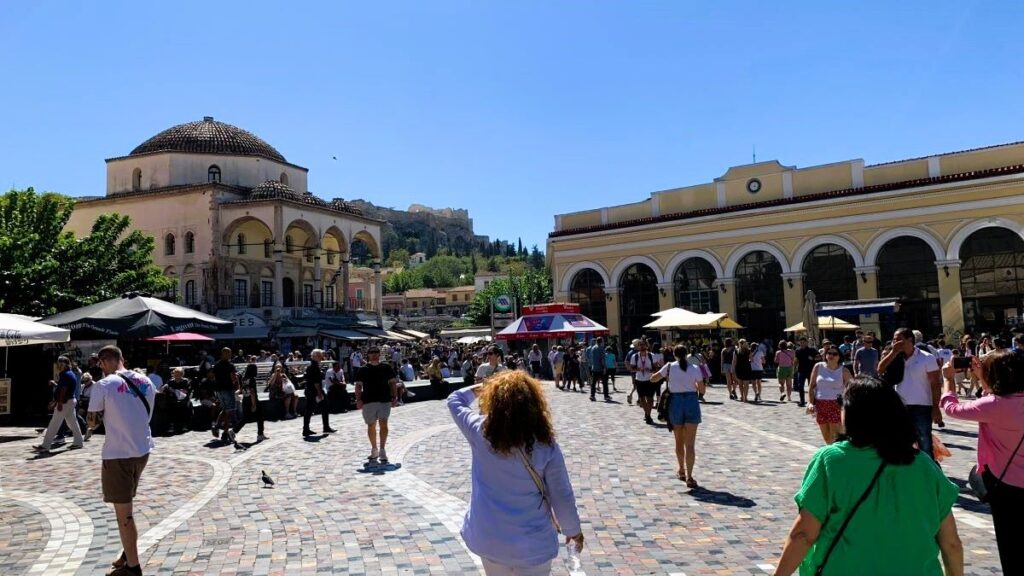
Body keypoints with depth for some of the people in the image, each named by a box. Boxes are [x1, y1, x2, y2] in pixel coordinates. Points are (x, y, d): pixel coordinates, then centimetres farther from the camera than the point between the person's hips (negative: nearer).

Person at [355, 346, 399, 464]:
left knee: (383, 423, -12)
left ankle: (382, 450, -8)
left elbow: (393, 383, 9)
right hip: (368, 401, 1)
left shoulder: (386, 368, 7)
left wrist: (394, 397, 0)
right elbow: (358, 386, 5)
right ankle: (374, 450, 23)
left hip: (384, 400, -1)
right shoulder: (363, 370, 7)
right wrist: (358, 399, -7)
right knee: (371, 426, 8)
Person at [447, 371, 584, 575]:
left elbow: (454, 401, 5)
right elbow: (562, 497, -8)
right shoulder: (546, 447, -18)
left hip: (488, 539, 2)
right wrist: (574, 529, 8)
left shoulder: (480, 431, -15)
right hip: (532, 544, -2)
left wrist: (477, 389, 21)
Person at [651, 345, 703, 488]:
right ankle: (689, 477, -8)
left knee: (679, 441, 19)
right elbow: (701, 389, 4)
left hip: (675, 402, 1)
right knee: (690, 444, 0)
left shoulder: (669, 367, -1)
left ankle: (681, 471, 32)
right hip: (691, 402, -1)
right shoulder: (695, 369, -1)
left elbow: (653, 379, 6)